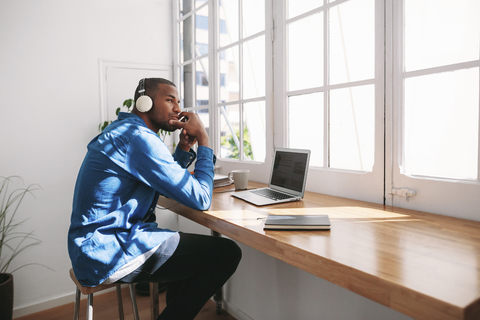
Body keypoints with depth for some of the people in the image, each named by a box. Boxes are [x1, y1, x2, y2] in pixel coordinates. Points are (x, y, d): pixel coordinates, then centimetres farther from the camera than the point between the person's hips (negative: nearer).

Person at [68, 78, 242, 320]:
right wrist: (204, 141, -8)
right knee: (227, 253, -11)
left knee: (193, 246, 25)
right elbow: (200, 199, -19)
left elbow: (167, 182, 22)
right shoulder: (139, 137, -19)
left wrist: (185, 147, 8)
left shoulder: (122, 131, 15)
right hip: (109, 255, -11)